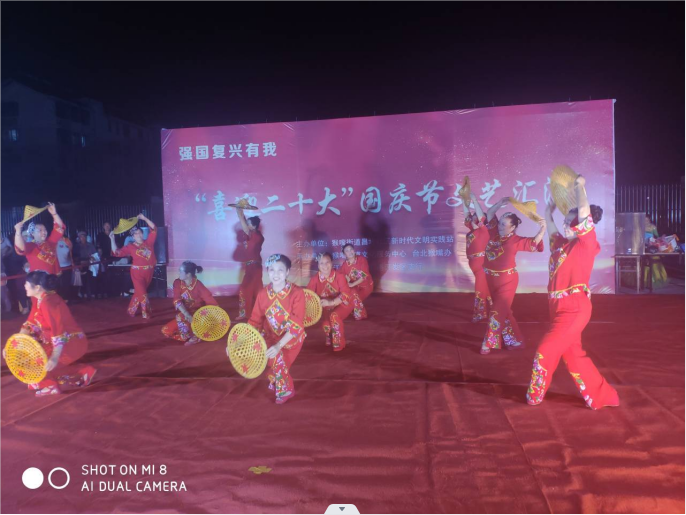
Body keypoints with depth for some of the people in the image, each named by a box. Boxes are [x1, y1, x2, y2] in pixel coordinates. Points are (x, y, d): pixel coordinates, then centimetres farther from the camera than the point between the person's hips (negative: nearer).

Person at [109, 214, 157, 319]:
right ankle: (146, 314, 4)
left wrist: (144, 218, -1)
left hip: (149, 272, 3)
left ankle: (131, 311, 31)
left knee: (138, 292, 15)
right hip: (137, 272, -3)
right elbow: (117, 252, -2)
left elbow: (153, 229, 4)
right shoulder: (130, 247, 0)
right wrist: (112, 239, -7)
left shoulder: (148, 242, 5)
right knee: (142, 293, -6)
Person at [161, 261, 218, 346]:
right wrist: (188, 315, -37)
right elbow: (177, 301, -22)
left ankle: (195, 336, -10)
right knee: (166, 330, -6)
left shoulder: (198, 286, -22)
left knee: (180, 317, -32)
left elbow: (212, 303, -24)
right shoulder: (178, 283, -8)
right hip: (186, 315, 6)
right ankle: (193, 333, -2)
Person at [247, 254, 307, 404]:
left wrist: (279, 345, -37)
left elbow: (297, 325, -25)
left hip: (291, 338, -3)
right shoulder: (263, 293, -10)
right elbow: (255, 321, -5)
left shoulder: (297, 293, -21)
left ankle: (285, 389, 18)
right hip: (270, 335, 3)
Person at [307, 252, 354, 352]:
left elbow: (346, 294, -28)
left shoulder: (339, 276, -21)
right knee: (326, 324, -21)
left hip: (342, 304, -3)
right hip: (327, 307, 3)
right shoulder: (315, 279, -12)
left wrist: (330, 302, -42)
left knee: (334, 316, -31)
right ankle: (330, 337, 18)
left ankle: (339, 343, -8)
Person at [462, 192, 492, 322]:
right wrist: (465, 201, 6)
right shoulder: (472, 230, 8)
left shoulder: (484, 230, -10)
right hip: (476, 265, 7)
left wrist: (474, 200, -17)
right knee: (484, 288, 14)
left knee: (481, 289, -2)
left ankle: (480, 314, 5)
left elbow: (481, 215, -19)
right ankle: (484, 312, 22)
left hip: (483, 265, -7)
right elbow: (467, 214, 11)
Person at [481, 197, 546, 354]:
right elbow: (490, 214, 6)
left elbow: (533, 243, -20)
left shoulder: (515, 240, -12)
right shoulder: (495, 233, 1)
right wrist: (500, 203, -7)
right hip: (490, 279, 6)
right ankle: (515, 340, 27)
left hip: (506, 281, -6)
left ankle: (489, 343, 6)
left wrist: (542, 229, -33)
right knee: (503, 311, 14)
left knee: (497, 312, -4)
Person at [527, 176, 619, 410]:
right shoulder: (563, 244, 10)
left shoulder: (586, 245, -8)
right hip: (561, 308, 8)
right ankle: (602, 396, 25)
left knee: (545, 352, -5)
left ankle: (534, 397, 11)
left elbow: (584, 211, -18)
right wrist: (551, 207, 26)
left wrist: (580, 185, -7)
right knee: (573, 356, 13)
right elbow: (548, 223, 27)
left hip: (574, 309, -8)